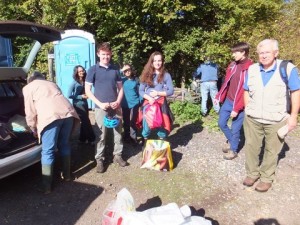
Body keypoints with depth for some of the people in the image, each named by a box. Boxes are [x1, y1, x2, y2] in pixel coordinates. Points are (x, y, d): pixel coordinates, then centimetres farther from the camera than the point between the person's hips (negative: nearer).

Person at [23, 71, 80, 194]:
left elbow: (30, 112, 15)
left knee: (48, 152, 4)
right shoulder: (51, 83, 35)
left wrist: (34, 129, 29)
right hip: (68, 112, 5)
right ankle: (67, 174, 34)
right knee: (64, 145, 22)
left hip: (51, 116, -5)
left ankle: (46, 186, 11)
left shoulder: (28, 87, 20)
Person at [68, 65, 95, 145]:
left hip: (85, 104, 6)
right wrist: (81, 97, -16)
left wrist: (86, 95, -6)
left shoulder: (85, 81, 2)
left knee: (84, 122, 14)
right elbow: (69, 95, -16)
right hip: (78, 105, -6)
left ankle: (82, 139, 28)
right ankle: (91, 139, 9)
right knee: (86, 122, -3)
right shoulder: (74, 83, -14)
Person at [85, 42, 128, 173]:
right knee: (101, 135, 1)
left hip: (116, 107, 4)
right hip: (101, 107, -3)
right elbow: (87, 90, -4)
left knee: (118, 132, 10)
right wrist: (100, 103, -13)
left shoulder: (115, 70, 9)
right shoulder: (93, 70, -1)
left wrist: (118, 101, -6)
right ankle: (99, 159, 13)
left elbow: (120, 88, 12)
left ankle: (117, 155, 25)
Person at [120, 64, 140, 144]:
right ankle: (126, 137, 27)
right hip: (125, 104, 1)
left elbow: (139, 91, 7)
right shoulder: (122, 79, 0)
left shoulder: (135, 79, 2)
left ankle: (133, 138, 11)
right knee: (126, 122, 12)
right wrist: (121, 70, -17)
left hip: (134, 103, -1)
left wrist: (140, 102, 4)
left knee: (133, 122, 1)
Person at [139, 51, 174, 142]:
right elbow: (141, 91, 3)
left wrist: (158, 93, -12)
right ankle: (145, 143, 24)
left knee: (161, 124, 6)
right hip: (148, 103, 1)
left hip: (161, 104, -1)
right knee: (147, 124, 6)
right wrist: (149, 98, -14)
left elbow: (171, 90, -2)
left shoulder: (166, 75, 0)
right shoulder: (146, 75, 4)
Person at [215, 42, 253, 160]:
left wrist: (237, 109, -20)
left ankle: (233, 150, 29)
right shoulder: (232, 65, 5)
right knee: (221, 123, 14)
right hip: (228, 101, 7)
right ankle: (231, 140, 40)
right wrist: (219, 97, 10)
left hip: (239, 105, -6)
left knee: (235, 129, 6)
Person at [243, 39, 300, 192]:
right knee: (251, 147, 12)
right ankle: (252, 173, 31)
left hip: (276, 121, -3)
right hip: (252, 119, 3)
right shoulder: (252, 69, 1)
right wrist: (247, 110, 6)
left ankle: (267, 178, 27)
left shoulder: (287, 68, -10)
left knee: (271, 150, 11)